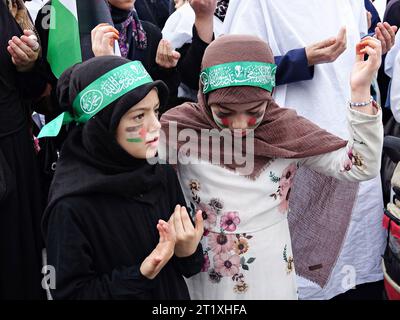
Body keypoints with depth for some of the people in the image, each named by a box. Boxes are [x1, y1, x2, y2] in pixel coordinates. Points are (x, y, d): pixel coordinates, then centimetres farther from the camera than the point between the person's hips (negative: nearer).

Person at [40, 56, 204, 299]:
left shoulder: (163, 172, -12)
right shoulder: (71, 206, -26)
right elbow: (69, 293, -21)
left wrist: (188, 251, -23)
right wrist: (140, 275, -30)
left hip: (173, 293, 4)